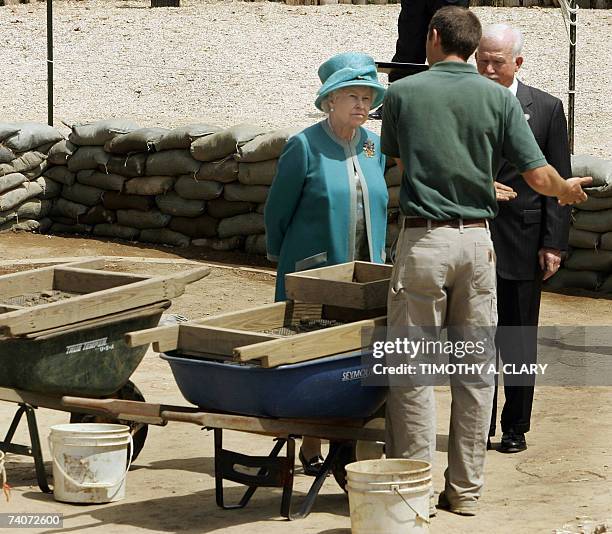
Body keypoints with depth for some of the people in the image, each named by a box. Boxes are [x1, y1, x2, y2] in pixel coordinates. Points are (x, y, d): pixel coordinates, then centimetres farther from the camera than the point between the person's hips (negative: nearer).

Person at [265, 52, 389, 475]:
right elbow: (277, 210, 1)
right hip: (315, 274, -5)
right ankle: (311, 447, 6)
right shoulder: (305, 146, -8)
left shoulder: (374, 146, 10)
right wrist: (286, 261, 9)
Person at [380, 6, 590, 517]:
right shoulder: (498, 98, 2)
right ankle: (465, 489, 14)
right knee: (475, 369, 10)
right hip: (477, 240, 2)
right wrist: (567, 190, 22)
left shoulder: (402, 93, 0)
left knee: (413, 370, 2)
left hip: (423, 239, -2)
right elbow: (539, 176, -3)